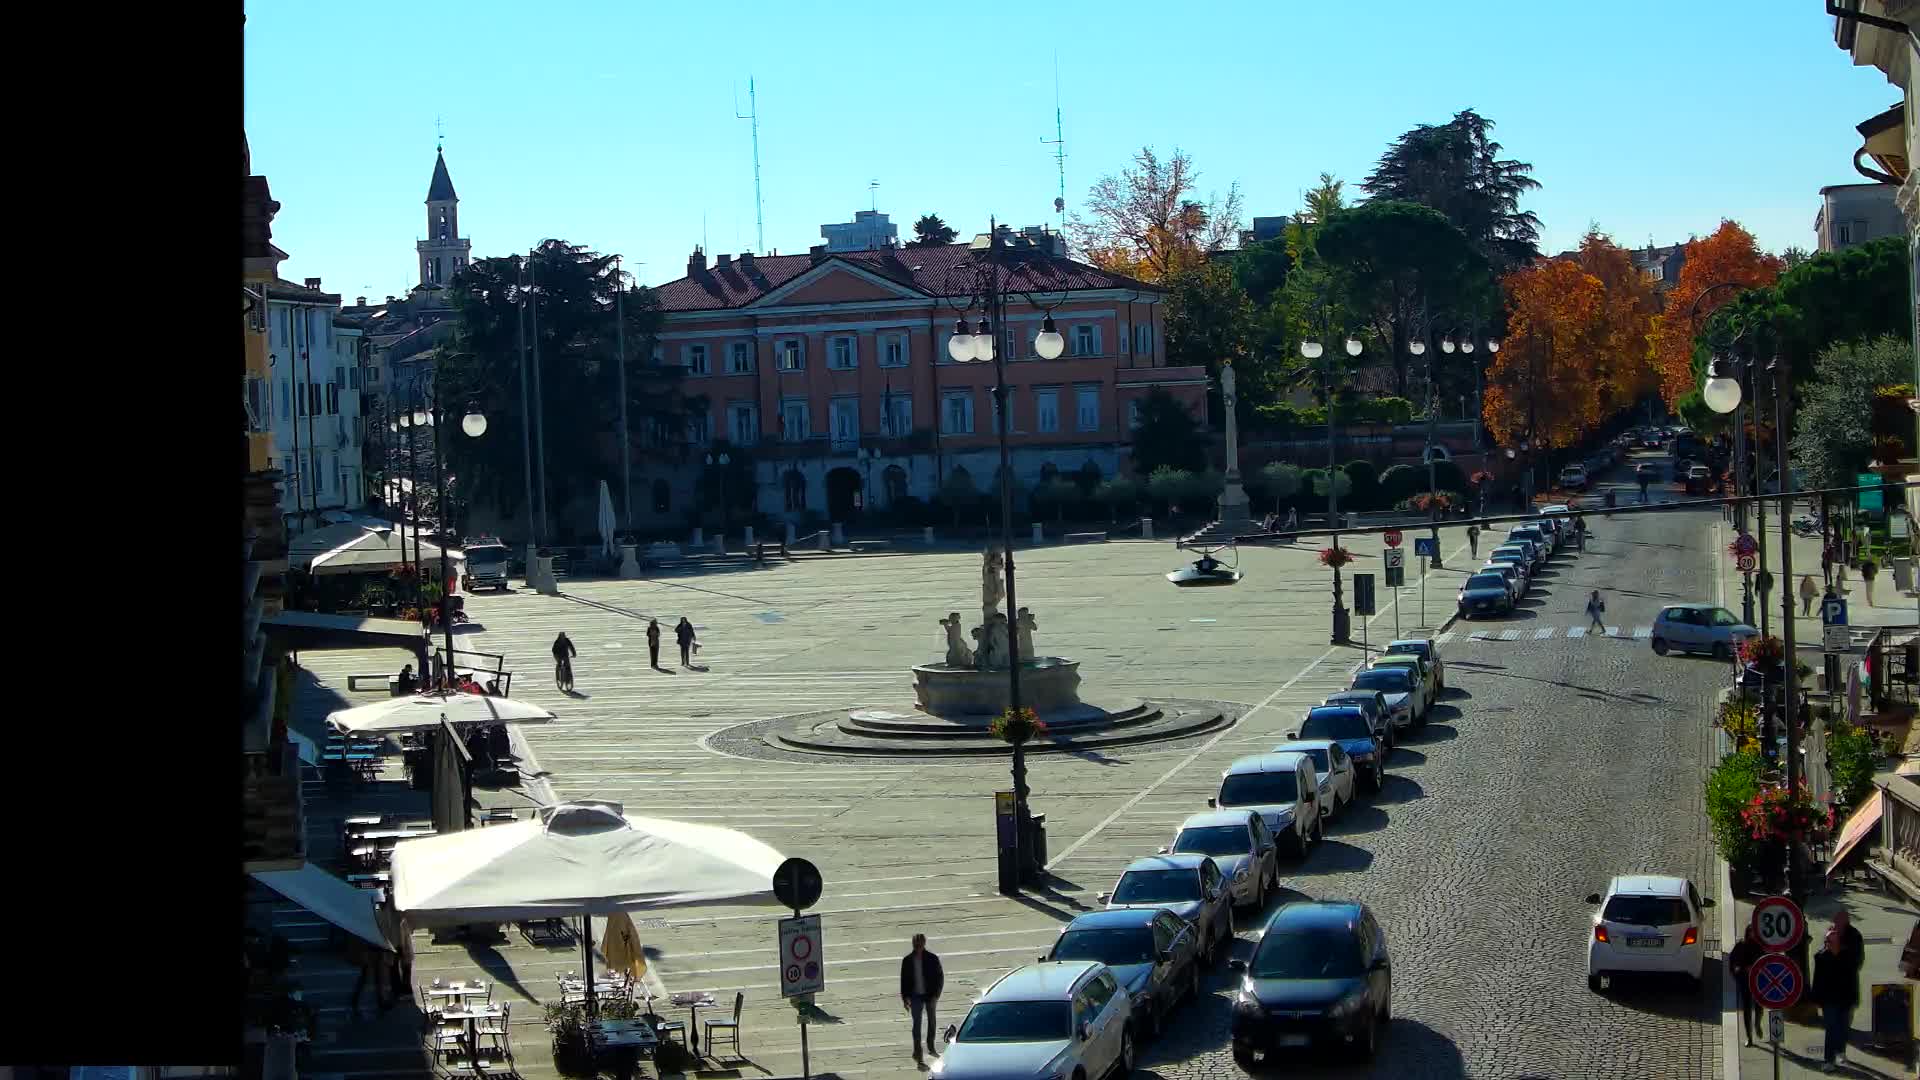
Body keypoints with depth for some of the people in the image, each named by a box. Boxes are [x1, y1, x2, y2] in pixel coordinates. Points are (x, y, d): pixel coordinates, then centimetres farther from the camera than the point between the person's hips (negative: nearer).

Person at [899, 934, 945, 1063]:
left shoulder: (932, 959, -7)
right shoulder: (907, 960, -3)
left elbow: (940, 977, -3)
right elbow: (904, 980, 3)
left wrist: (936, 995, -10)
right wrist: (905, 998, -3)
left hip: (930, 995, 1)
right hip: (916, 996, -1)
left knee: (932, 1021, 15)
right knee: (917, 1023, -5)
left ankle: (931, 1046, 34)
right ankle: (917, 1051, -4)